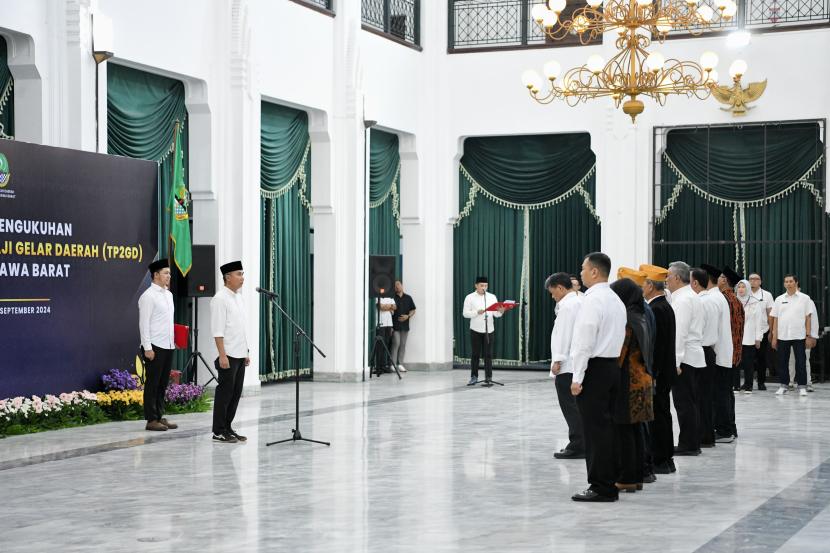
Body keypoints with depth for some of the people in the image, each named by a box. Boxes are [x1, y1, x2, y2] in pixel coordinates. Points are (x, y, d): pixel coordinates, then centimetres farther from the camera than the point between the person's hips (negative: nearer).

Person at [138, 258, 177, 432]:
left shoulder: (168, 294, 15)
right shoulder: (148, 296, -10)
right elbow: (144, 323, -13)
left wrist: (173, 339, 14)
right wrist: (147, 347, -18)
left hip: (168, 346, 8)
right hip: (155, 346, -8)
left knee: (163, 383, 12)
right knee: (152, 383, -2)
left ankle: (160, 416, 18)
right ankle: (151, 420, 2)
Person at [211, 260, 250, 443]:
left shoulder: (238, 297, 14)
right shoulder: (220, 299, -12)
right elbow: (217, 330, -17)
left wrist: (246, 352, 17)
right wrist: (222, 355, -21)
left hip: (240, 355, 8)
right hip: (228, 356, -8)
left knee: (236, 393, 10)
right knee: (225, 393, -3)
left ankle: (228, 428, 19)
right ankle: (219, 432, 4)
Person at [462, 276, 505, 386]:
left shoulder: (492, 297, 5)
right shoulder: (470, 298, -1)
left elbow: (496, 314, 2)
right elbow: (465, 313, -6)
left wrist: (501, 311, -21)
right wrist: (477, 312, -21)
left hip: (489, 330, 2)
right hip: (476, 330, -2)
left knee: (488, 354, 2)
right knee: (476, 354, 3)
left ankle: (488, 377, 6)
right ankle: (474, 377, 9)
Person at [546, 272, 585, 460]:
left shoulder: (567, 305, -13)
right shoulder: (580, 302, 15)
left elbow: (564, 334, -17)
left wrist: (558, 360, -15)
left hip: (567, 366, -9)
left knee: (570, 407, -5)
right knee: (576, 406, 11)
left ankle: (577, 446, -5)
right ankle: (581, 444, 13)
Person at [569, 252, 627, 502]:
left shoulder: (593, 300, -14)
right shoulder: (616, 300, 14)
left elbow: (585, 342, -18)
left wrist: (577, 378, -15)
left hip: (594, 368, -9)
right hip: (613, 366, 9)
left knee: (595, 428, -6)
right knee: (607, 426, 12)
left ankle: (600, 488, -3)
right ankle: (610, 484, 16)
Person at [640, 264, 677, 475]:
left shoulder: (656, 309, -18)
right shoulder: (665, 306, 13)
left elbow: (655, 345, -22)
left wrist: (650, 375, -21)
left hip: (656, 372, -10)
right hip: (665, 372, 10)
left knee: (656, 415, -4)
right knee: (662, 414, 14)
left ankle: (660, 461, 0)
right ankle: (666, 459, 20)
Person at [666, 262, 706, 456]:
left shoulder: (683, 299, -14)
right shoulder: (692, 297, 18)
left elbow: (679, 332, -20)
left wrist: (676, 361, -22)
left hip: (684, 358, -10)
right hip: (693, 356, 10)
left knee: (684, 403, -6)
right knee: (690, 403, 12)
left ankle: (688, 445, -3)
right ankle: (693, 444, 16)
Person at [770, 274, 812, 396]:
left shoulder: (804, 298, 3)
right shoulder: (779, 299, 8)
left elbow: (807, 318, 3)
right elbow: (775, 319, 9)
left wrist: (808, 335, -2)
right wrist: (774, 337, 4)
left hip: (799, 336, -2)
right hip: (782, 336, 2)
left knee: (801, 362, -1)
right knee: (782, 362, 6)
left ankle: (802, 387, 5)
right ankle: (782, 386, 15)